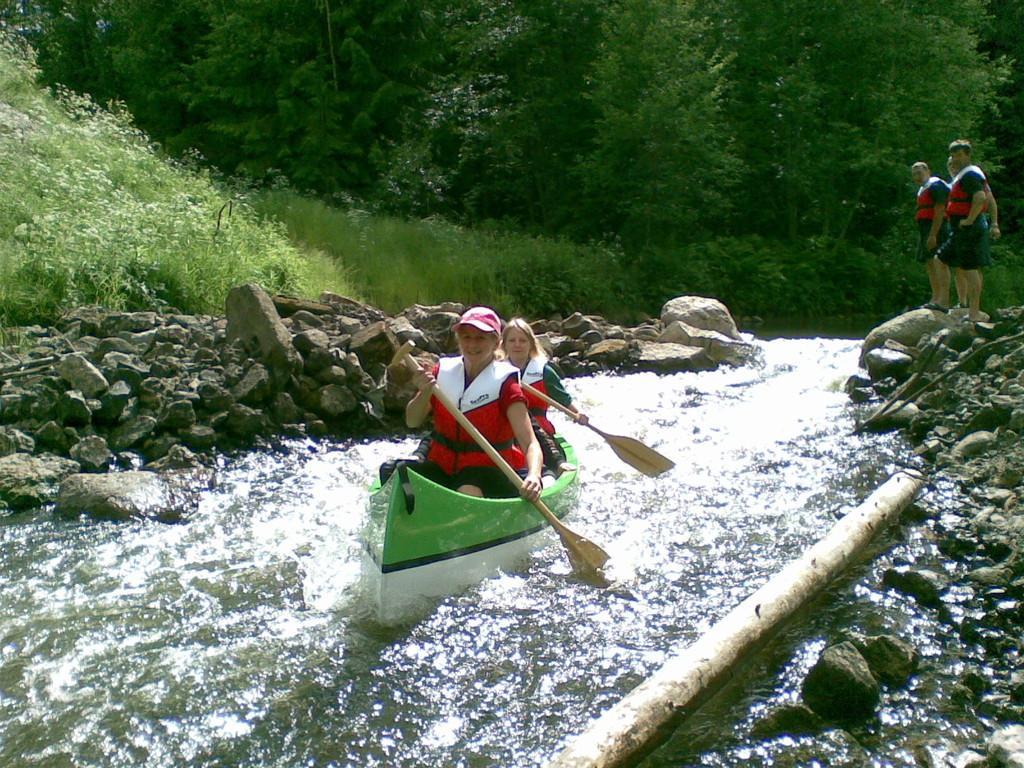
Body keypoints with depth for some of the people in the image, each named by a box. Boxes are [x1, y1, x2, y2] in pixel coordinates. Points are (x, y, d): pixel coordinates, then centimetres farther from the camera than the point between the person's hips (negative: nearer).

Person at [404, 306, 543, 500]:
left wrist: (534, 475, -38)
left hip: (487, 469, -4)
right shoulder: (443, 370, 4)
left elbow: (530, 443, -17)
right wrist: (425, 392, -21)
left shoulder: (504, 383, -8)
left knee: (468, 493, -35)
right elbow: (412, 422, 0)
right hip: (441, 465, 4)